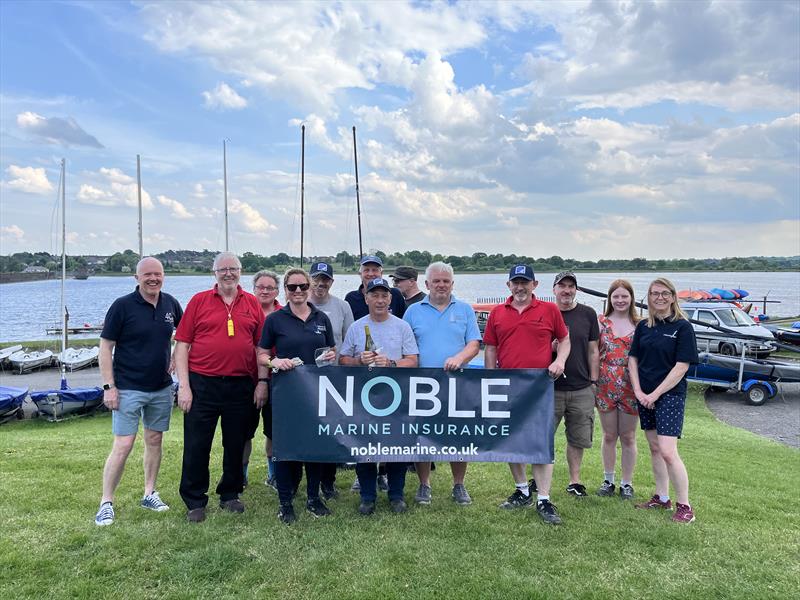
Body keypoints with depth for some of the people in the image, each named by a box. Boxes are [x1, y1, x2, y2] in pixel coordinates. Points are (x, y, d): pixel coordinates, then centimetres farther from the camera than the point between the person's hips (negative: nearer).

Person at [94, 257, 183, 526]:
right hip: (128, 389, -5)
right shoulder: (122, 306, -10)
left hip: (162, 388, 5)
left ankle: (149, 493, 26)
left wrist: (177, 359, 8)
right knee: (123, 446, -6)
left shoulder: (170, 303, 2)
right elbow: (106, 347, -9)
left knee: (154, 440, 13)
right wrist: (109, 386, -13)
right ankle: (106, 502, 8)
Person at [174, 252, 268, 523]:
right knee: (196, 445, 5)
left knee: (236, 445, 13)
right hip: (202, 385, -2)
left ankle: (230, 495, 30)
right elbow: (182, 346, -1)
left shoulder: (252, 303, 7)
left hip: (241, 386, 2)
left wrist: (262, 381, 1)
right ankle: (195, 502, 21)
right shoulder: (199, 301, 2)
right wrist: (184, 386, -7)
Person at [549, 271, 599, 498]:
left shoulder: (588, 314, 6)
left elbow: (593, 350, 8)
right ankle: (538, 478, 19)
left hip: (582, 389, 2)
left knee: (578, 438, 10)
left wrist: (593, 381, 4)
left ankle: (575, 481, 24)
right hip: (550, 388, -1)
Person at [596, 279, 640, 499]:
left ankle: (627, 483, 21)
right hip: (606, 387, 1)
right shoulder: (601, 322, 1)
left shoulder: (639, 325, 0)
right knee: (609, 436, 11)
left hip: (630, 388, 0)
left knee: (628, 437, 9)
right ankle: (608, 480, 25)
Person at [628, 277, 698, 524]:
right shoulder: (643, 326, 8)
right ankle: (662, 498, 25)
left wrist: (656, 393, -14)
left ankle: (684, 506, 2)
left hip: (670, 395, -6)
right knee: (654, 448, 13)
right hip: (645, 395, 6)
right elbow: (633, 359, 9)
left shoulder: (682, 327, -8)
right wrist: (638, 391, -3)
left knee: (668, 452, -12)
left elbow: (682, 366, -12)